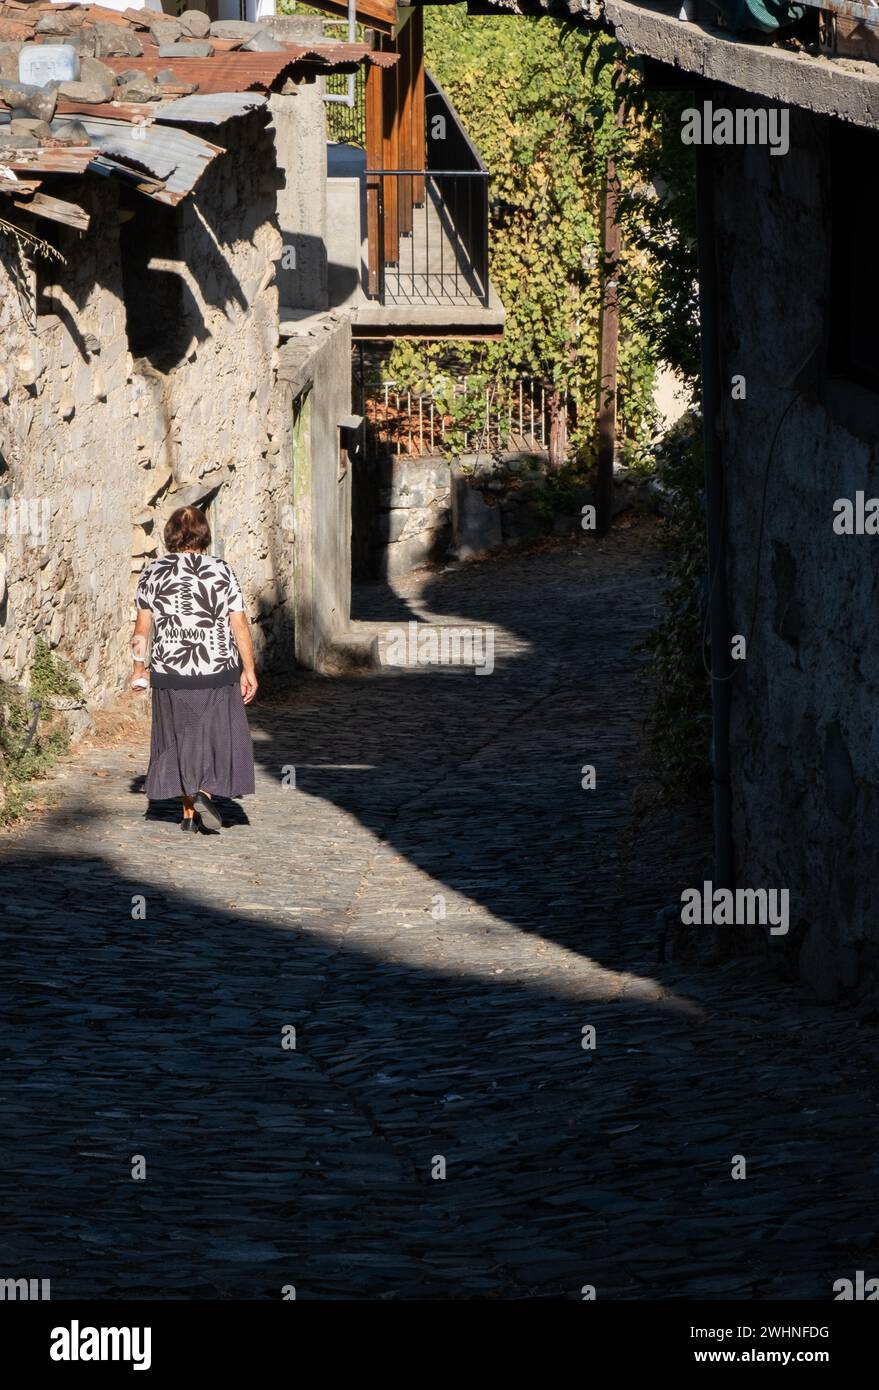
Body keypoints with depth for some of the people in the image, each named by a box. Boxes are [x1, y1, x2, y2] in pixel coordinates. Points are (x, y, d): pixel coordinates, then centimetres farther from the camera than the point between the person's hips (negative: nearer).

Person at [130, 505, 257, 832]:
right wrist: (249, 670, -1)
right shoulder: (220, 571, -6)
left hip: (170, 672, 2)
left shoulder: (153, 573, -1)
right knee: (218, 735, 10)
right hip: (217, 670, -2)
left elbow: (142, 626, 2)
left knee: (180, 739, 13)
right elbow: (239, 625, -7)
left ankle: (189, 814, 16)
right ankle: (205, 792, -13)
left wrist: (139, 668, 14)